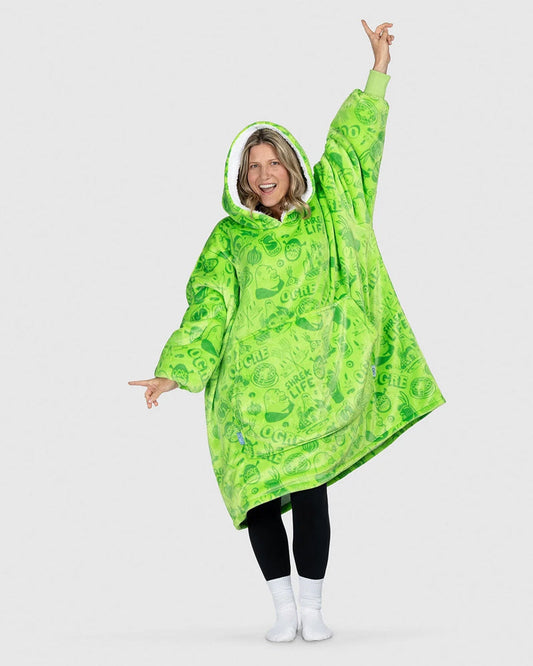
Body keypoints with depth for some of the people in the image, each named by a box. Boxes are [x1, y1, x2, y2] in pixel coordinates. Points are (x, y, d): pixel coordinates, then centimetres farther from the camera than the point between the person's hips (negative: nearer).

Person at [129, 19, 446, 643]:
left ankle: (313, 609, 10)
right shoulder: (230, 237, 7)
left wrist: (378, 73, 16)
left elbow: (351, 146, 15)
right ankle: (284, 609, 13)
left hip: (315, 383, 0)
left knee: (311, 493, -3)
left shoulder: (324, 215, 11)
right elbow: (208, 309, 1)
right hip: (250, 388, 0)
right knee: (260, 494, 0)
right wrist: (173, 373, -9)